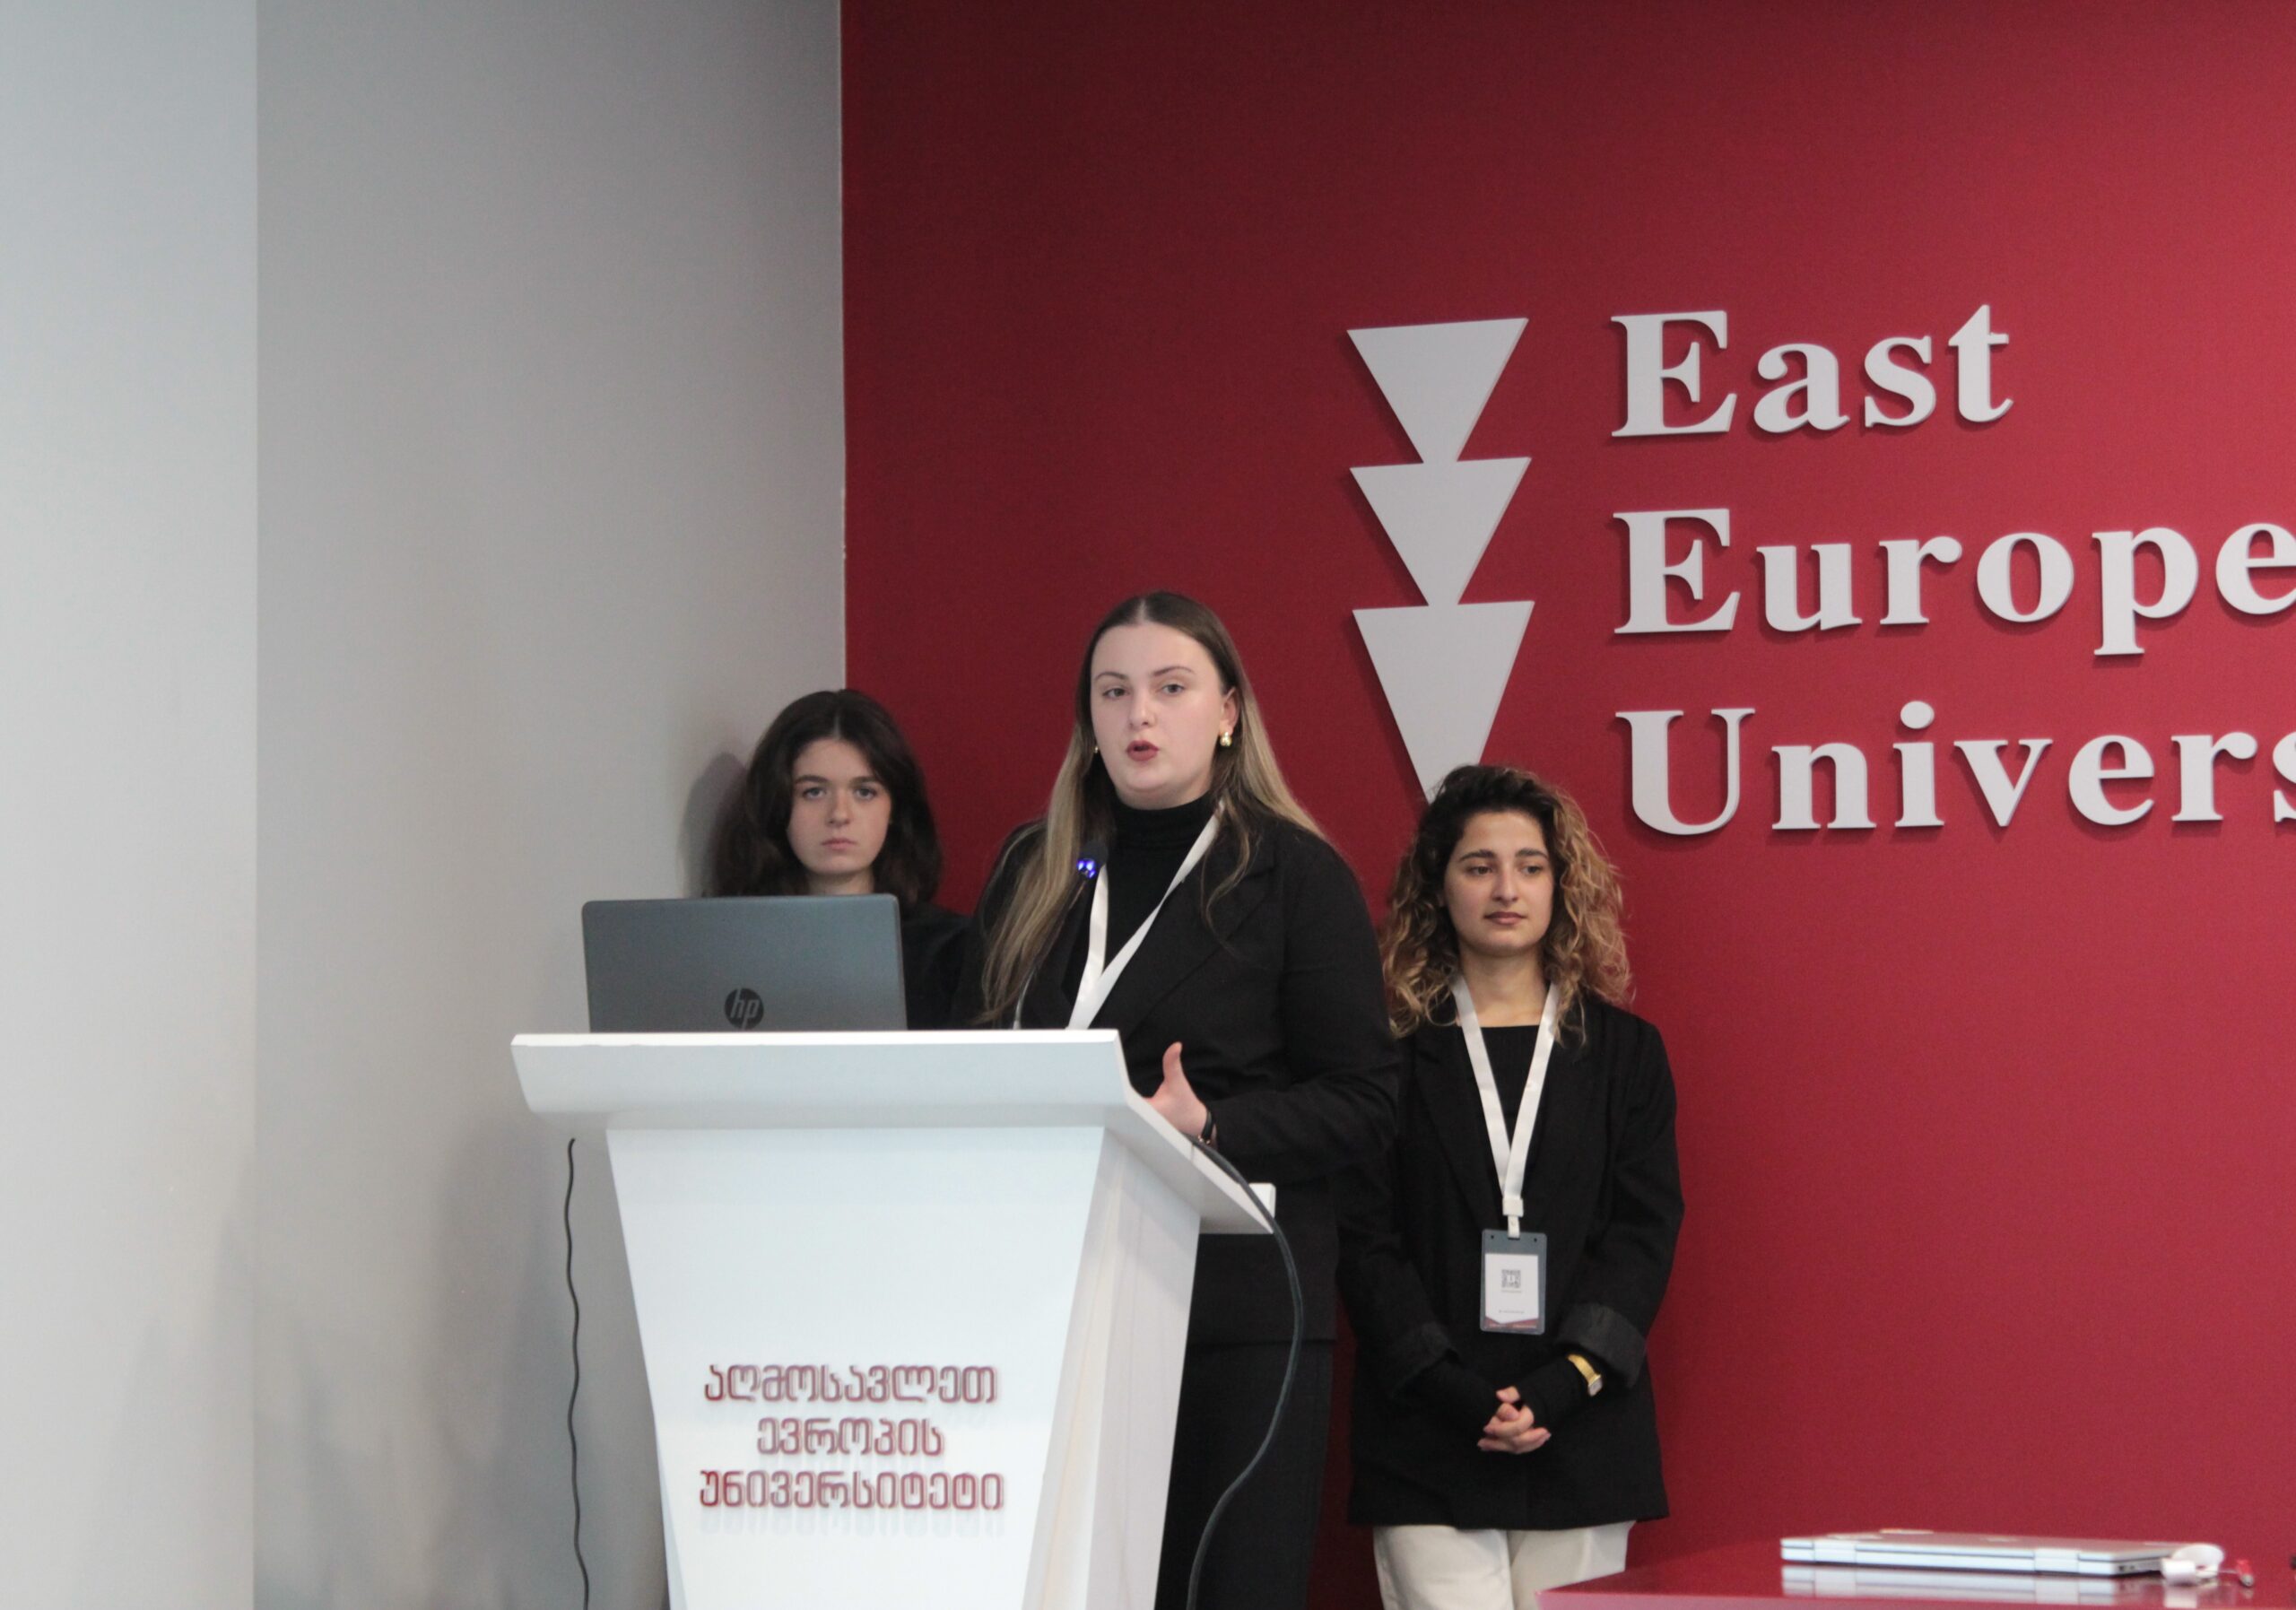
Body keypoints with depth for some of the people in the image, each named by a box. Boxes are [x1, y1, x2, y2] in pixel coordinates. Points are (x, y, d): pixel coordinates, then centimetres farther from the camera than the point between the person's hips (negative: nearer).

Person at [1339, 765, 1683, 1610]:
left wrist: (1568, 1380, -10)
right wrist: (1450, 1389, -13)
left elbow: (1644, 1230, 4)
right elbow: (1364, 1239, 0)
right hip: (1427, 1437, -2)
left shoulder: (1623, 1050, 12)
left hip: (1580, 1434, 2)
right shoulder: (1395, 1049, 6)